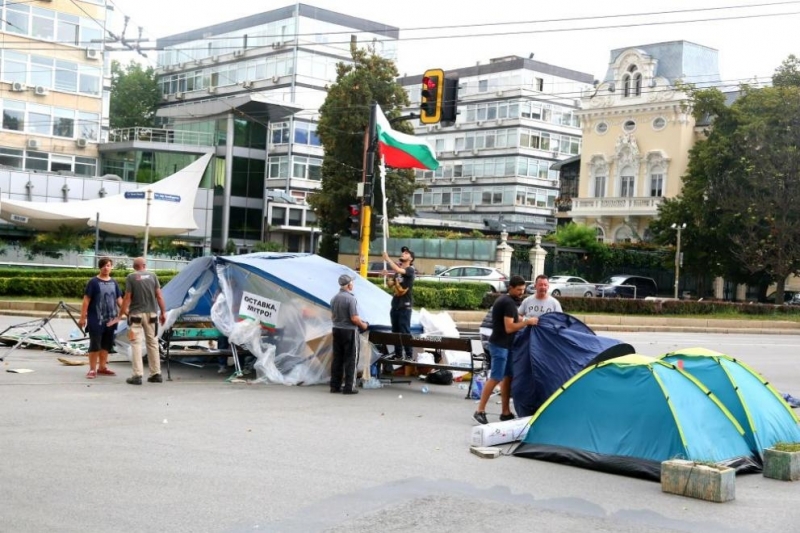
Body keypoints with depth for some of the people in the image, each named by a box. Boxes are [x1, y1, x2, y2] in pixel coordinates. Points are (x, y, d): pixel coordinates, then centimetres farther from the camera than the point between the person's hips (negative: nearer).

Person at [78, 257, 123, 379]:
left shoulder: (113, 282, 10)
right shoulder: (94, 282, -5)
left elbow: (119, 299, 15)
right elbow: (86, 300, -7)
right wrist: (83, 317, -10)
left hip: (110, 319, 5)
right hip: (96, 319, -5)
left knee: (106, 344, 13)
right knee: (95, 344, -3)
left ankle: (102, 367, 25)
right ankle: (92, 369, 4)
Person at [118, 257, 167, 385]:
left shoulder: (131, 277, -4)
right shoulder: (152, 276, 3)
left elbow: (127, 297, -6)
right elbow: (159, 296, 1)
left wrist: (122, 311, 5)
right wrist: (163, 312, 7)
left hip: (136, 314, -3)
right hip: (151, 314, 3)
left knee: (136, 344, 0)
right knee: (153, 343, 11)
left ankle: (137, 375, -6)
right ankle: (156, 374, 14)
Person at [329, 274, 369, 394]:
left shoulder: (334, 299, 5)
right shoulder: (351, 299, -18)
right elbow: (354, 318, -20)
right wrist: (363, 325, -4)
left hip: (337, 330, 7)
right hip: (349, 331, -7)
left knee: (337, 359, 12)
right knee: (351, 360, 1)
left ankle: (335, 385, 16)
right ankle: (349, 387, 1)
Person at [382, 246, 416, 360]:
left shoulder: (410, 270, -8)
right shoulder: (398, 271, 15)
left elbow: (398, 270, -26)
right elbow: (390, 285, 17)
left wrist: (387, 259, -18)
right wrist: (387, 276, -1)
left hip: (405, 305, -7)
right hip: (395, 304, 7)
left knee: (405, 331, -7)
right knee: (395, 331, 10)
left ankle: (409, 355, -2)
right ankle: (398, 354, 17)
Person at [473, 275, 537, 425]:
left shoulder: (503, 300, 15)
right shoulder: (509, 303, -16)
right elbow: (509, 328, -21)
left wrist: (522, 321, 13)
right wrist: (526, 322, -16)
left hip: (504, 344, 10)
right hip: (500, 345, -10)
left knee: (507, 377, 11)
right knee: (496, 378, -10)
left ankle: (506, 412, 15)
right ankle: (480, 411, -8)